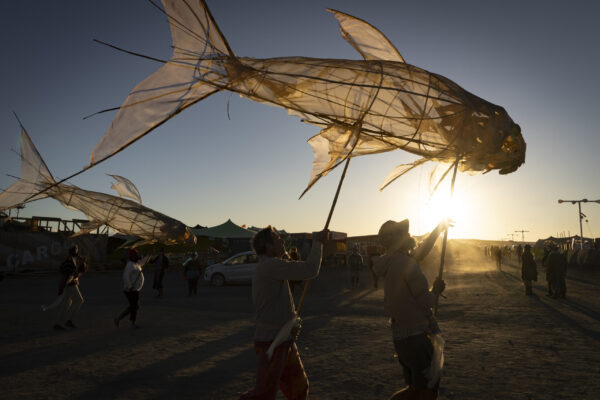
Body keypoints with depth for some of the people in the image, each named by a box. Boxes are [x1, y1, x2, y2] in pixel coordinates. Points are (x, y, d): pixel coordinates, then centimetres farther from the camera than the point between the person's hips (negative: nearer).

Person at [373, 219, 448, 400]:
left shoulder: (390, 263, 8)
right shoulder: (406, 263, -18)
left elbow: (419, 253, 20)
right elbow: (425, 301, -16)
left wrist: (438, 229, 24)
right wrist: (436, 290, 5)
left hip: (400, 336, 8)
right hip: (418, 336, -8)